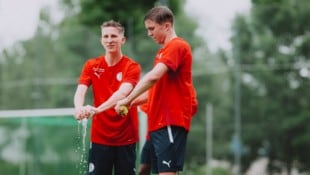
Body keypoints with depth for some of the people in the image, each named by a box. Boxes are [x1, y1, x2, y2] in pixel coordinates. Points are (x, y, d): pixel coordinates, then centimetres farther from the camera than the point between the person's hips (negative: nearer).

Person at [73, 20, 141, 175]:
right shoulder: (91, 66, 5)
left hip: (126, 137, -2)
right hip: (100, 137, 2)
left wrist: (98, 109, -40)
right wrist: (79, 107, -34)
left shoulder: (132, 67, -5)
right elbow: (80, 91, -9)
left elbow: (122, 93, -22)